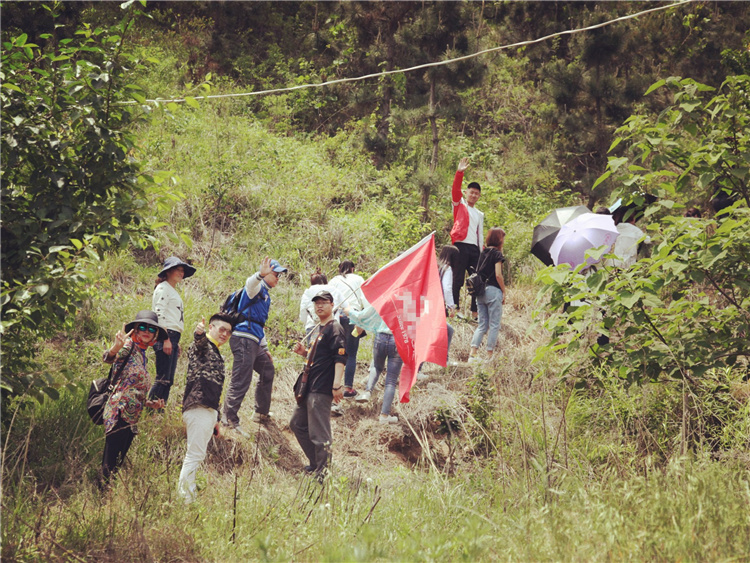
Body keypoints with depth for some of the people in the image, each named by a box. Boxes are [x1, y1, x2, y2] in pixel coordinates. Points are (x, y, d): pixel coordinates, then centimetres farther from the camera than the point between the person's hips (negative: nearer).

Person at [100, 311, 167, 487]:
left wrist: (151, 404, 13)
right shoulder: (129, 346, -3)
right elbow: (108, 359, -26)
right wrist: (116, 347, -46)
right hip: (119, 414, -9)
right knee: (110, 466, -11)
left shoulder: (142, 355, 20)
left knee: (116, 465, 9)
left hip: (131, 420, 9)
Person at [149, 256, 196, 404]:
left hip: (172, 337, 10)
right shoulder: (163, 288, -3)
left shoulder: (173, 291, 25)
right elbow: (159, 313, -13)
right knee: (163, 379, -14)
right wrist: (166, 339, -20)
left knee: (168, 380, 4)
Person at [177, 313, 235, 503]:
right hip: (198, 407, -10)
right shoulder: (203, 346, 0)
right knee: (194, 455, -13)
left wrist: (216, 419, 28)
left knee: (196, 455, 11)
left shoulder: (216, 354, 27)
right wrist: (199, 333, -52)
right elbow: (199, 342, -28)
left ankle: (186, 498, 15)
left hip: (209, 409, 10)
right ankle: (184, 498, -14)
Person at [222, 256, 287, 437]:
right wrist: (260, 274, -52)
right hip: (244, 338, -11)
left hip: (254, 342, 11)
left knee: (268, 370, 22)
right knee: (241, 380, -13)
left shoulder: (266, 295, 27)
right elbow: (250, 282, -31)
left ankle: (261, 413, 33)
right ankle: (229, 418, -11)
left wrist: (265, 348, 31)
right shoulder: (257, 288, -3)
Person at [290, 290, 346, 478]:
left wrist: (337, 385, -27)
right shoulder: (317, 329, 19)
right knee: (297, 424, 18)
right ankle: (315, 463, 28)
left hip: (322, 389, -11)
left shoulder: (335, 329, -11)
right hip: (310, 386, 11)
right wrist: (304, 352, 8)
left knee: (318, 432, -8)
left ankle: (321, 472, 0)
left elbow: (340, 357, -20)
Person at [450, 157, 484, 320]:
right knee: (457, 279, -6)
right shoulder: (459, 205, 11)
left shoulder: (480, 215, 24)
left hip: (474, 249, 5)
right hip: (461, 245, -5)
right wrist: (459, 172, -18)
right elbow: (455, 189, -6)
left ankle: (475, 311, 5)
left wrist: (482, 252, 11)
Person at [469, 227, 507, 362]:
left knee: (482, 324, 10)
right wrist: (504, 292, -5)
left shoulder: (483, 253, 12)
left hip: (481, 291, 7)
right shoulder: (497, 254, -7)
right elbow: (498, 275, -13)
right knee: (494, 325, 2)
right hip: (493, 290, -7)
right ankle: (489, 355, 3)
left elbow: (479, 271, 12)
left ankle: (472, 353, -1)